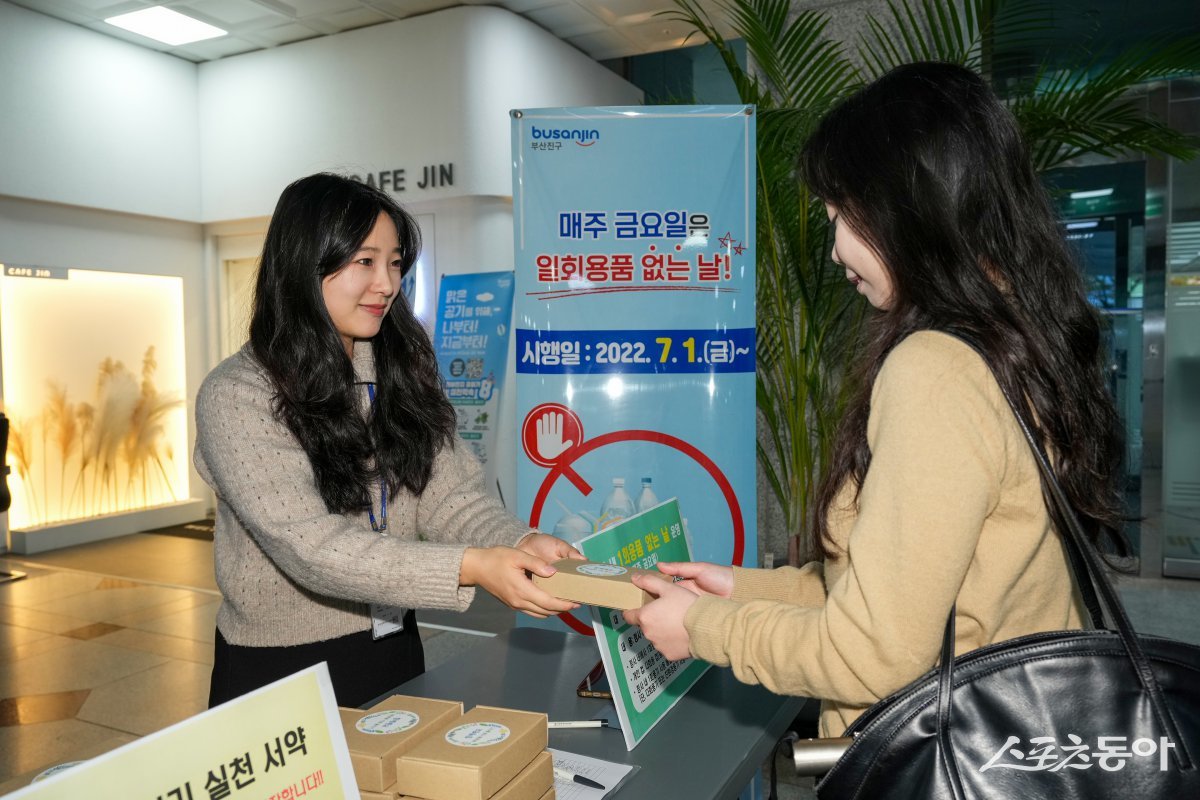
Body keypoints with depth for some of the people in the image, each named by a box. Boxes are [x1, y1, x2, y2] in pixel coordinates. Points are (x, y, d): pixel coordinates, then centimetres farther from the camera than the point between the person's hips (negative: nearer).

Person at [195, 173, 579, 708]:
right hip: (282, 668, -5)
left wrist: (519, 544, -27)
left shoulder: (401, 376, 1)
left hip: (395, 651, 6)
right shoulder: (237, 396, -17)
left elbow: (449, 497, -6)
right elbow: (309, 546, -26)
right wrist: (470, 568, -36)